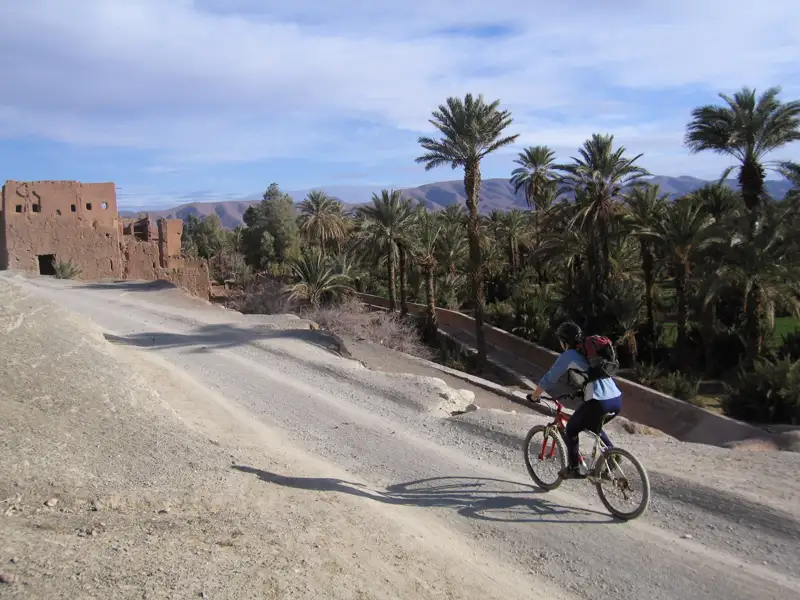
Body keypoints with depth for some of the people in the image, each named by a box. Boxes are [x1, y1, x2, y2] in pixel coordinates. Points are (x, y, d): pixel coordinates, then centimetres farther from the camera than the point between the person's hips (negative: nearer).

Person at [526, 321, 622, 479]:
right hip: (617, 400, 7)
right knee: (593, 427, 34)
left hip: (599, 402, -7)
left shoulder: (568, 355, 2)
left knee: (571, 429, 16)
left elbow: (549, 379, 6)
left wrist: (533, 396, 20)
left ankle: (573, 469, 19)